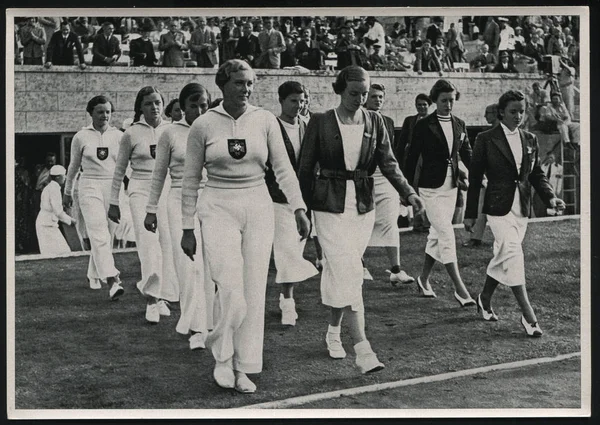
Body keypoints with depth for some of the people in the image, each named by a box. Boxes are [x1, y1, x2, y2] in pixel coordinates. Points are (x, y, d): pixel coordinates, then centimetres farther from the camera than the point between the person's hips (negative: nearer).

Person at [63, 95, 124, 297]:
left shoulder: (118, 136, 6)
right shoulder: (81, 137, 4)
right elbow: (73, 166, 14)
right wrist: (67, 192, 20)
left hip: (113, 188, 2)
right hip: (90, 188, -2)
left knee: (107, 237, 8)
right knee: (99, 235, -16)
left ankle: (94, 276, 29)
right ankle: (112, 280, -26)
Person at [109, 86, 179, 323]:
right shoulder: (132, 133, 0)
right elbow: (119, 170, 7)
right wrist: (113, 202, 7)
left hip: (167, 192, 3)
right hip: (141, 191, -3)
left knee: (167, 244, 1)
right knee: (149, 242, -14)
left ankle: (161, 297, 13)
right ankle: (151, 299, -14)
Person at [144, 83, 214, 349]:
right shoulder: (171, 134, 2)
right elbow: (159, 175, 8)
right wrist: (151, 209, 8)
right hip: (181, 200, -2)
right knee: (190, 265, -10)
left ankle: (203, 322, 16)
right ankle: (196, 329, -8)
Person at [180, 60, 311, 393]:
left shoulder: (265, 121, 2)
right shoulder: (204, 125, -1)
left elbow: (283, 168, 3)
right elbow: (191, 179, 4)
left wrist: (299, 207, -9)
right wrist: (187, 228, 4)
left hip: (259, 209, 2)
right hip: (219, 210, -2)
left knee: (255, 291, 3)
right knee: (231, 289, -15)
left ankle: (244, 369, 14)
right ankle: (222, 356, 9)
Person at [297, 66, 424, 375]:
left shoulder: (374, 122, 6)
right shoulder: (321, 123, -4)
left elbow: (388, 163, 3)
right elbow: (305, 169, 1)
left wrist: (408, 192, -12)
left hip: (363, 206, 4)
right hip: (330, 205, -4)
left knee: (338, 273, 12)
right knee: (348, 274, -12)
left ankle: (333, 332, 33)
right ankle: (362, 350, -16)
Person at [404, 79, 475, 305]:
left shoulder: (459, 124, 8)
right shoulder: (424, 125, -8)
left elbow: (467, 154, 12)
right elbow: (411, 157, -5)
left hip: (451, 187, 6)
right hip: (431, 187, -6)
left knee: (437, 235, 13)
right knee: (446, 235, -11)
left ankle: (423, 279, 29)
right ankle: (459, 288, -10)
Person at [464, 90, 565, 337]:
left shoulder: (530, 140, 9)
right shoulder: (486, 140, -4)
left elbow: (536, 174, 14)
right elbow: (475, 178, -1)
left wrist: (550, 197, -5)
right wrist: (470, 214, 0)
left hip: (521, 208, 5)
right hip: (499, 207, -5)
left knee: (503, 257, 14)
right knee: (512, 255, -14)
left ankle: (485, 299, 35)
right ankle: (528, 316, -12)